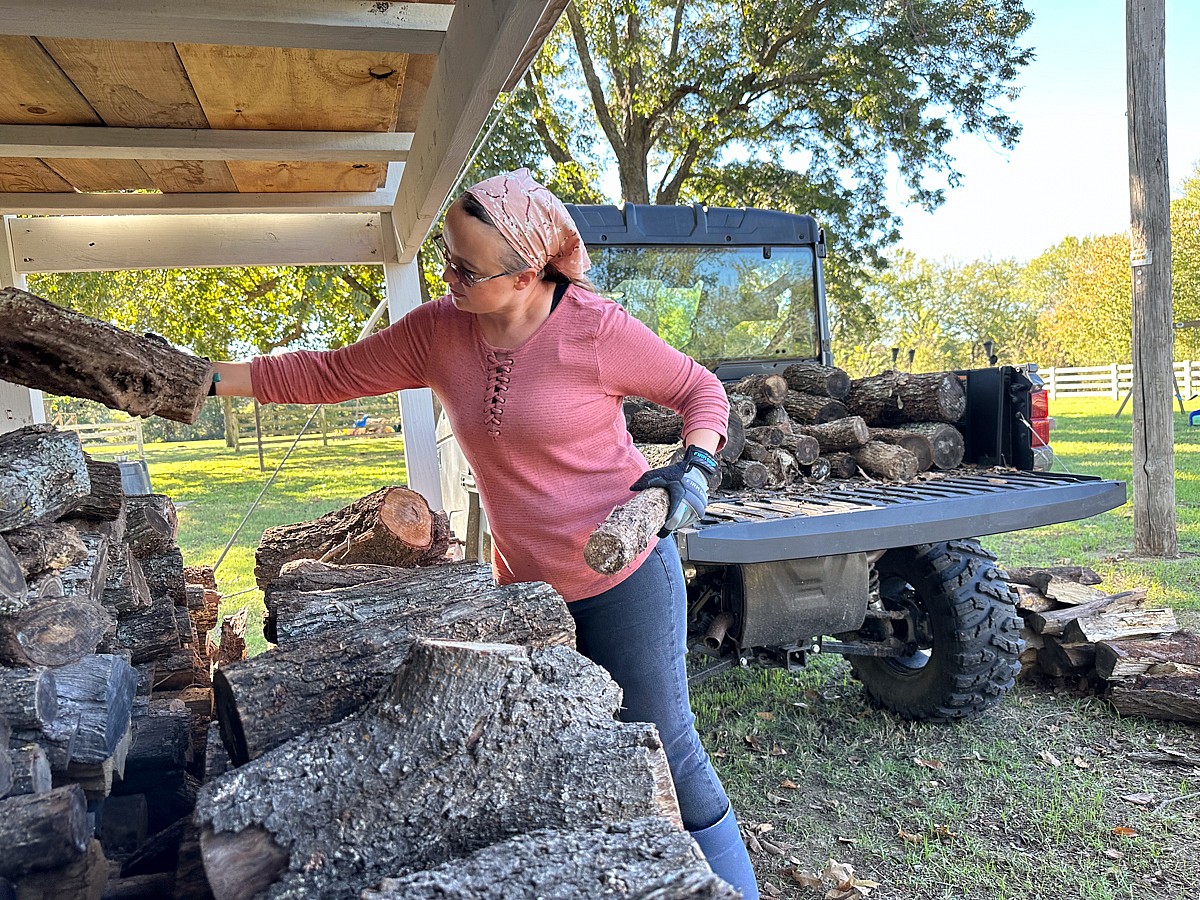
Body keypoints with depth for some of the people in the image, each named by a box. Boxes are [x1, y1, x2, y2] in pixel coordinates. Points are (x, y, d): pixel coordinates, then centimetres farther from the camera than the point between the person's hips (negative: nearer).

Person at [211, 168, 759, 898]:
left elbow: (701, 389, -5)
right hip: (523, 585, 5)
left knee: (662, 747, 3)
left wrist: (696, 467, -22)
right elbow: (329, 375, 2)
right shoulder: (437, 331, -5)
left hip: (625, 574, -5)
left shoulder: (596, 330, -18)